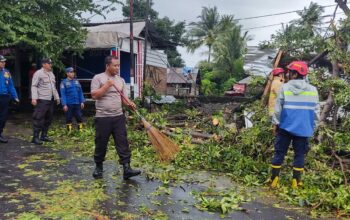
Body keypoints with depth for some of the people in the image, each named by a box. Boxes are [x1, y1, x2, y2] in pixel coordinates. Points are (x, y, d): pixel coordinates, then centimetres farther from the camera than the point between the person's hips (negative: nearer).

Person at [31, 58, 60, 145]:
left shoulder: (51, 74, 18)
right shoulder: (38, 73, -6)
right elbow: (34, 86, -11)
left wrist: (57, 97, 21)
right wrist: (34, 98, -20)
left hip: (51, 100, 8)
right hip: (42, 100, -8)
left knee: (48, 119, 12)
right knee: (39, 119, -7)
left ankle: (44, 136, 21)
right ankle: (35, 137, -2)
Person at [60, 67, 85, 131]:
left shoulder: (76, 81, 11)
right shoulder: (64, 82, -1)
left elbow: (80, 92, 11)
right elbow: (63, 94, -6)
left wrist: (82, 102, 4)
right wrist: (64, 104, -13)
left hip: (77, 104, 3)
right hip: (68, 104, -3)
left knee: (79, 117, 4)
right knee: (69, 118, 4)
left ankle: (80, 130, 12)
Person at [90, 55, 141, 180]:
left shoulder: (120, 80, 12)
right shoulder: (98, 78, -3)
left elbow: (123, 97, 11)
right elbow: (94, 95, -12)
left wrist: (129, 103, -10)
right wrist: (107, 85, -16)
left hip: (119, 117, 4)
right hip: (102, 117, -4)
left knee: (123, 143, -1)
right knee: (101, 144, 7)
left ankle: (126, 169, 0)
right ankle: (98, 167, 25)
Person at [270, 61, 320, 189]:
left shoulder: (285, 88, -6)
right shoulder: (313, 90, 0)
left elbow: (278, 108, -5)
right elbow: (316, 111, 4)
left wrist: (275, 123, 5)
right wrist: (313, 126, 14)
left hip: (285, 126, -1)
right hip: (304, 128, 1)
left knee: (279, 152, 9)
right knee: (300, 154, 10)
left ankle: (274, 180, 12)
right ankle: (296, 181, 15)